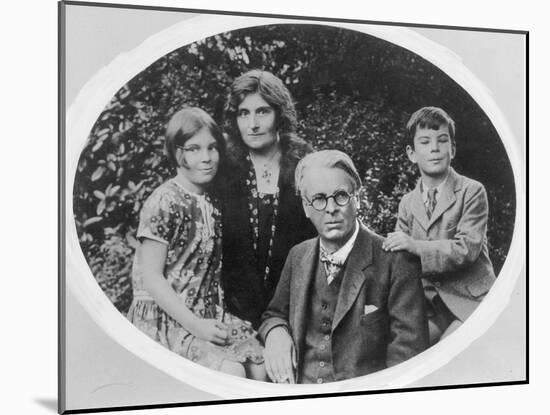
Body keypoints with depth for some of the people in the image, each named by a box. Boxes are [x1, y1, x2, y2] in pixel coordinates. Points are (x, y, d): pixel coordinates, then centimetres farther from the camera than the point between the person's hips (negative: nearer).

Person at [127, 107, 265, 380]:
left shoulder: (211, 203, 10)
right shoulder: (164, 203, -13)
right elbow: (150, 277, -15)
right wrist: (195, 325, -18)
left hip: (207, 317, 7)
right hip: (164, 319, -7)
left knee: (261, 365, -10)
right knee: (232, 372, -24)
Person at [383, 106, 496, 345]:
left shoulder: (472, 191, -5)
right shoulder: (407, 204, 11)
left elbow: (467, 249, -16)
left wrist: (416, 246, -28)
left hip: (470, 301, -4)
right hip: (429, 307, 4)